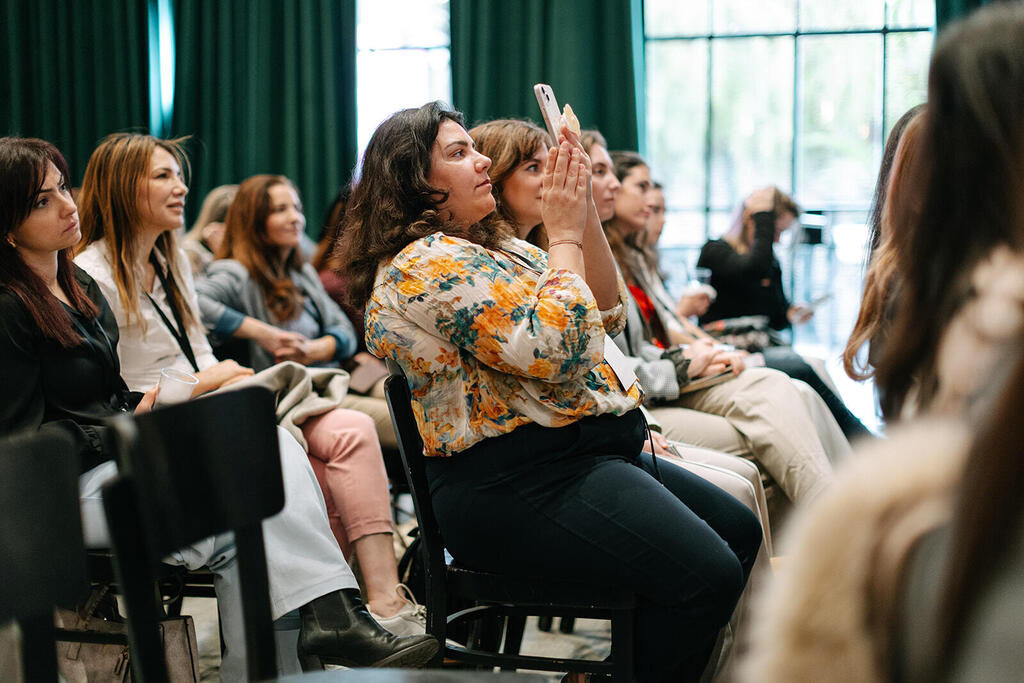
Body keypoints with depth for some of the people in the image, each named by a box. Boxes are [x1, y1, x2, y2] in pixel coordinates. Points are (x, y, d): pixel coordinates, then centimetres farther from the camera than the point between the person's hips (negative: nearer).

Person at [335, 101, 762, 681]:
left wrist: (586, 209, 3)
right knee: (706, 575, -23)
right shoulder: (426, 263, -14)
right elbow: (552, 348, -23)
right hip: (518, 486, -11)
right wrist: (563, 233, -10)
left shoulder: (493, 246, 18)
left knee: (741, 533, 13)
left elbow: (605, 314, 15)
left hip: (593, 452, 11)